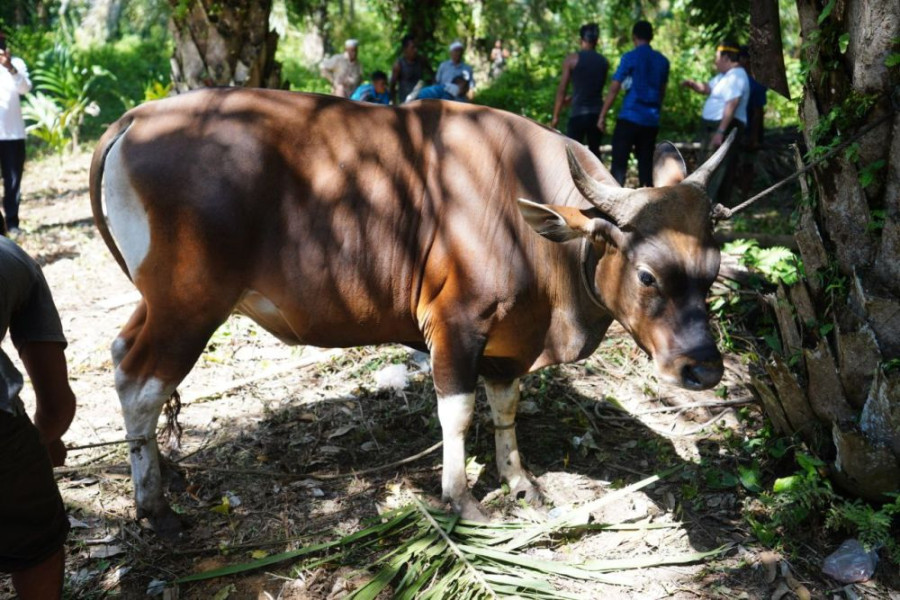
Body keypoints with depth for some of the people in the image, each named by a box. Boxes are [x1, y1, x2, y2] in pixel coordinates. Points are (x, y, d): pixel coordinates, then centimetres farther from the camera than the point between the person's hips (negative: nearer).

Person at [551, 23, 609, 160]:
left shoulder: (572, 59, -4)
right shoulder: (604, 61, 9)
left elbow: (562, 90, -5)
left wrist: (555, 116, -1)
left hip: (578, 113, -4)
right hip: (596, 114, 4)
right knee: (595, 151, 17)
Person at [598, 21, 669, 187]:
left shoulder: (630, 57, -5)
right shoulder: (662, 61, 11)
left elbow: (614, 89, -7)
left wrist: (602, 116, -3)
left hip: (630, 117, -5)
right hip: (652, 121, 5)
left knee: (619, 162, -5)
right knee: (646, 162, 10)